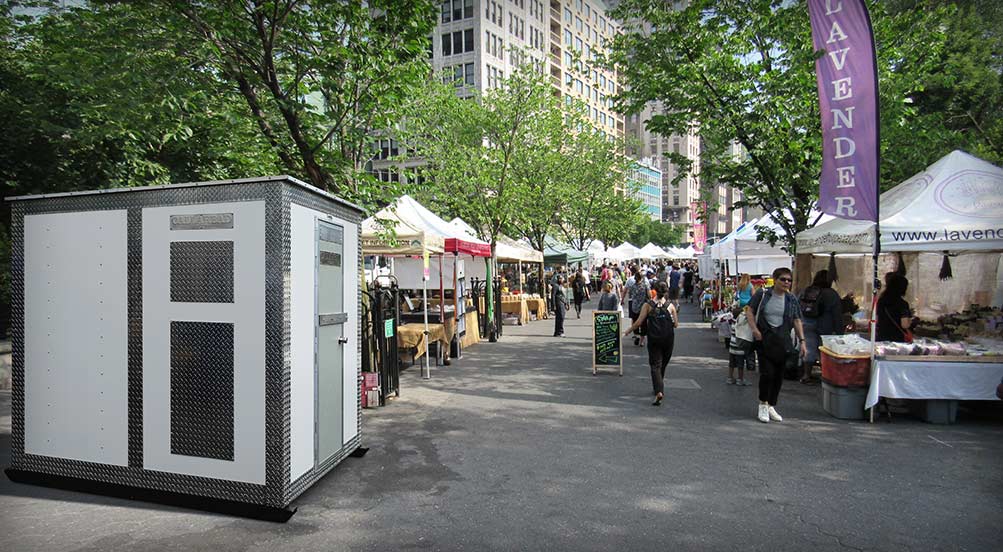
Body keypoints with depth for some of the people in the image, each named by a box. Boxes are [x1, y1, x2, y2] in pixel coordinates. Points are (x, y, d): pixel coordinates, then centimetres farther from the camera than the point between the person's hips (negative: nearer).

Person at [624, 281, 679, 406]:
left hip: (654, 339, -2)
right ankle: (658, 387, 33)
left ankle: (659, 391, -19)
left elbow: (639, 322, -8)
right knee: (663, 364, 19)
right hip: (668, 339, 2)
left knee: (655, 365, -2)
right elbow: (676, 325, 3)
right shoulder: (670, 305, 0)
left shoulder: (648, 305, -4)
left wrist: (627, 331, 4)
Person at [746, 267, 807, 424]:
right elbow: (749, 311, 1)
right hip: (764, 340, -3)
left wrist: (802, 341, 1)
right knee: (767, 373, -9)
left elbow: (797, 321, 8)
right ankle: (763, 405, 11)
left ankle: (771, 406, 22)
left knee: (779, 375, 7)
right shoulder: (762, 295, -1)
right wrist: (755, 329, -12)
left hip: (783, 342, 3)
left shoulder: (792, 299, 7)